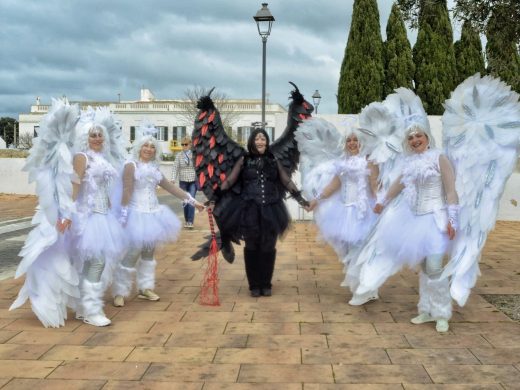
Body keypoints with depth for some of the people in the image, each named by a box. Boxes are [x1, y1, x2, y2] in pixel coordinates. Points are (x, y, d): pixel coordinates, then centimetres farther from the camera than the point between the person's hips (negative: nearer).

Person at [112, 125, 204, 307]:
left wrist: (192, 200, 15)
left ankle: (145, 288, 23)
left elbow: (171, 187, 17)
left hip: (153, 213, 7)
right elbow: (127, 191, -15)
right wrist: (123, 214, -22)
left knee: (148, 253, 13)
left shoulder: (154, 168, 14)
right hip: (137, 213, -7)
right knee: (130, 255, -7)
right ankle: (120, 292, 2)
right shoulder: (131, 165, -7)